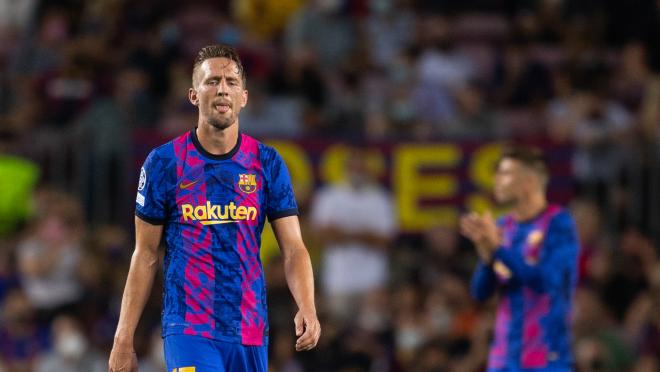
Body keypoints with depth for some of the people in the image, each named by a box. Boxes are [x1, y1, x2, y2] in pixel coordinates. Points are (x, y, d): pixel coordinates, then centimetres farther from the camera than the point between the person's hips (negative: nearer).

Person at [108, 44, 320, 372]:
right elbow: (145, 255, 4)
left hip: (250, 333, 3)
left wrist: (307, 308, -18)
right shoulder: (163, 163, 0)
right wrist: (123, 339, 0)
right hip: (189, 329, -3)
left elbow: (293, 248, 2)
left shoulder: (267, 163, 5)